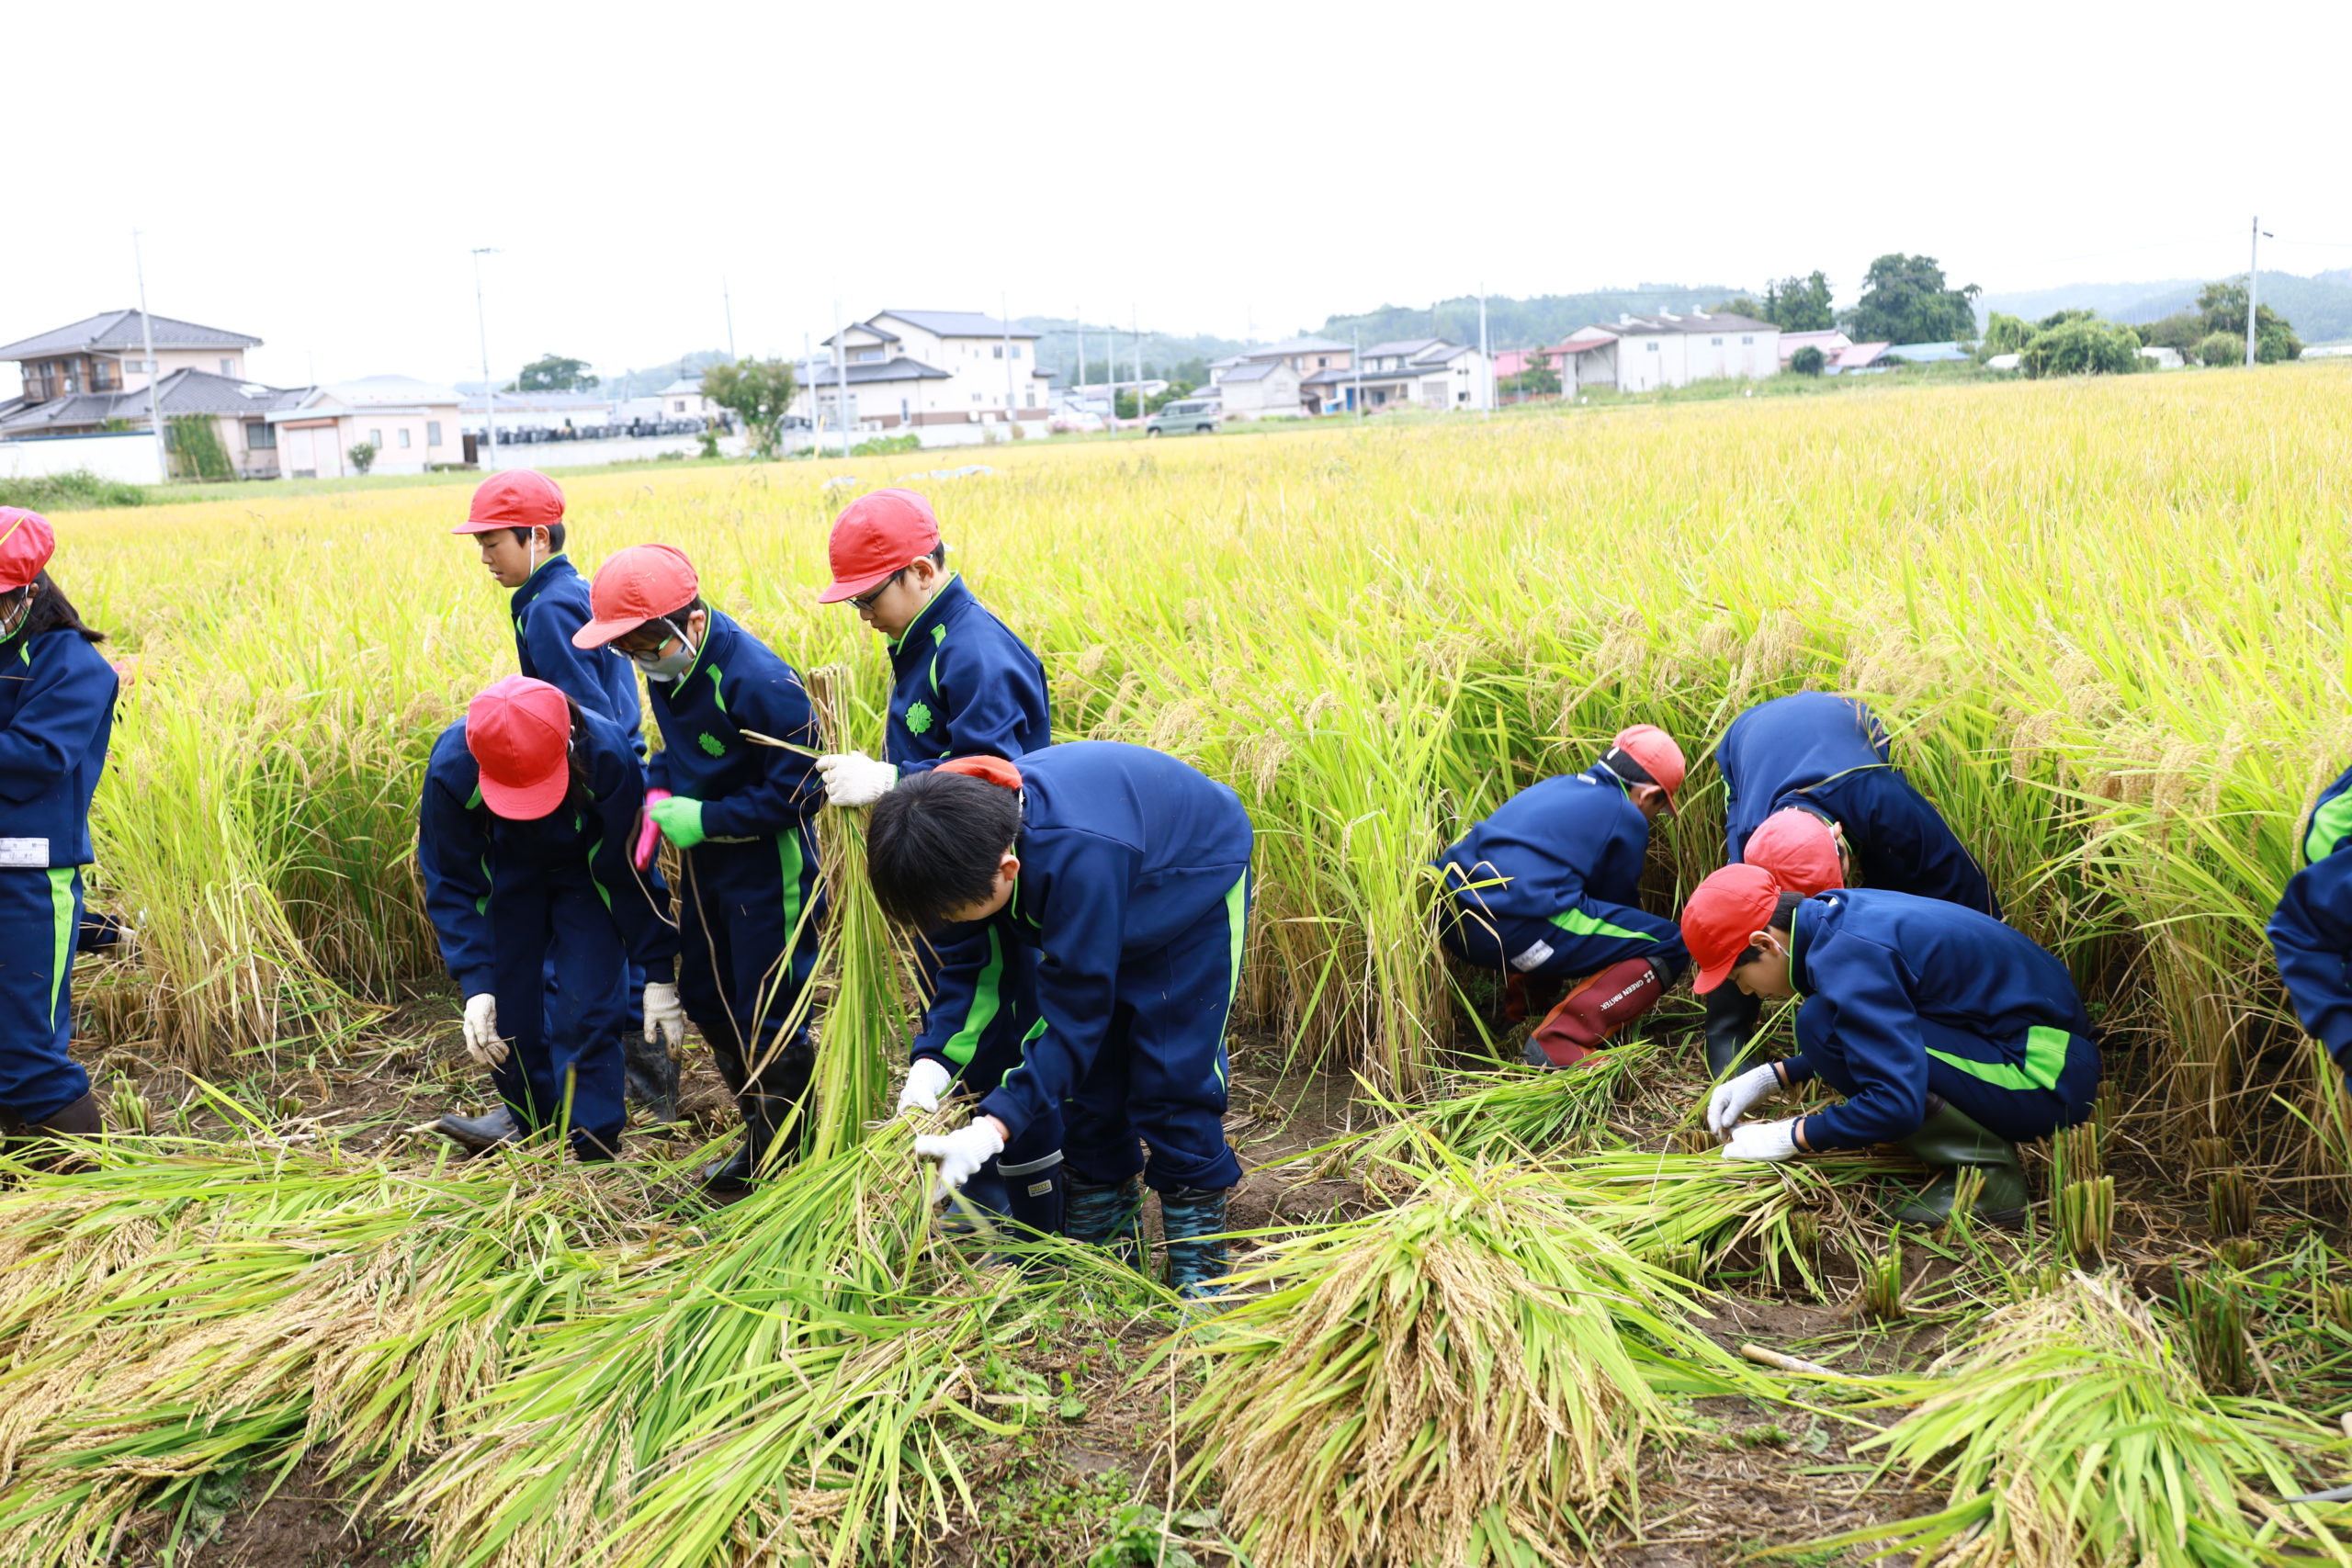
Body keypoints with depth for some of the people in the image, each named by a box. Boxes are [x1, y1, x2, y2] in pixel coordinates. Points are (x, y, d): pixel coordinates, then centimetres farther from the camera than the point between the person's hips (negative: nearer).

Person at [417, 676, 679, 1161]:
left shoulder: (607, 757, -39)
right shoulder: (451, 769, -34)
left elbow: (632, 871, -23)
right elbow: (453, 885, -21)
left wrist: (659, 974, -19)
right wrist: (475, 986, -28)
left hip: (587, 877, -2)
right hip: (507, 877, 2)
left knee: (586, 1003, -11)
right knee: (507, 998, 5)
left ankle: (593, 1140, 4)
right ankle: (528, 1111, 31)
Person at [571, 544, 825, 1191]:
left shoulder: (760, 682, -27)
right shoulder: (668, 670, -1)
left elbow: (797, 791, -24)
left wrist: (704, 819, -23)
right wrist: (659, 795, -3)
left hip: (768, 870, -9)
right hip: (705, 865, 9)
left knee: (768, 1015, 2)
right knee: (704, 995, 19)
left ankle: (782, 1146, 21)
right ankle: (761, 1117, 36)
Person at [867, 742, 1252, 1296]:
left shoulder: (1077, 857, -45)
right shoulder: (969, 835, -24)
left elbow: (1074, 1016, -38)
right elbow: (969, 964, -12)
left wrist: (992, 1129, -42)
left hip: (1196, 883, -7)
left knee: (1172, 1072, -9)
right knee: (1089, 1067, 6)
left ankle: (1197, 1246, 6)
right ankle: (1102, 1229, 22)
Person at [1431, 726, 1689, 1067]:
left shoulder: (1558, 786, 26)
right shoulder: (1627, 818, 5)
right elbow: (1619, 899, 16)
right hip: (1516, 929, -9)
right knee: (1670, 946, 2)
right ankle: (1562, 1043, -11)